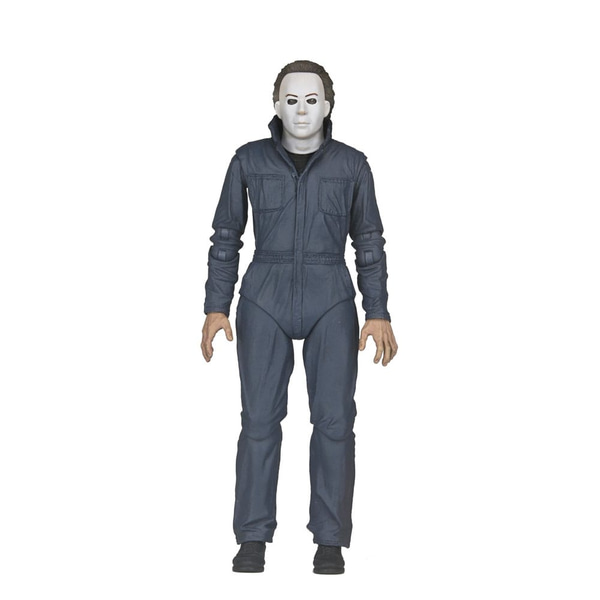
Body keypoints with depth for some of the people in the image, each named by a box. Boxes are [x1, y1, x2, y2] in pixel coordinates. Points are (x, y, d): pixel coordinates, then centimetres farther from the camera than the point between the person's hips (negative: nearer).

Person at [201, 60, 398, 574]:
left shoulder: (352, 164, 2)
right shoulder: (249, 160, 2)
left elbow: (369, 243, 6)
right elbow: (226, 238, 6)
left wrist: (379, 314, -2)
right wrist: (215, 308, -1)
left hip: (331, 300, 0)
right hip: (265, 299, 0)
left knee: (335, 417, -5)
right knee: (260, 416, -4)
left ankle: (330, 539, 5)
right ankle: (253, 538, 5)